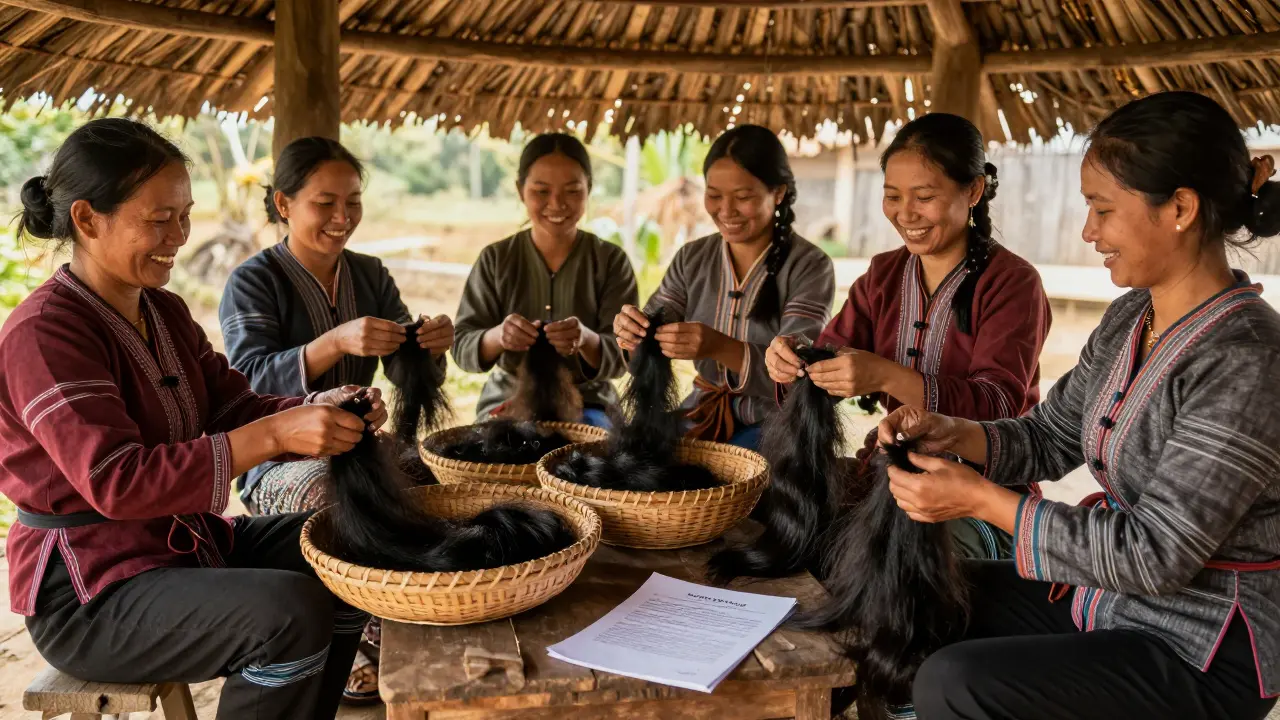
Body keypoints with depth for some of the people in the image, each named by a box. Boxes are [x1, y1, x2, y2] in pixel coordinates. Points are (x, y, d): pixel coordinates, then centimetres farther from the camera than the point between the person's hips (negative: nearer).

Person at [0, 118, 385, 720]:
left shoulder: (165, 312, 8)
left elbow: (234, 408, 4)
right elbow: (116, 483, -28)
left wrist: (322, 409, -16)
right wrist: (273, 435, -34)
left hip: (184, 540, 9)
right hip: (91, 589, -9)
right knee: (291, 612, -28)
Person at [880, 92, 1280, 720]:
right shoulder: (1129, 319, 1)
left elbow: (1156, 555, -26)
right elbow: (1050, 437, 9)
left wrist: (981, 498, -25)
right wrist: (951, 434, -10)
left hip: (1196, 657, -8)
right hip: (1104, 592, 8)